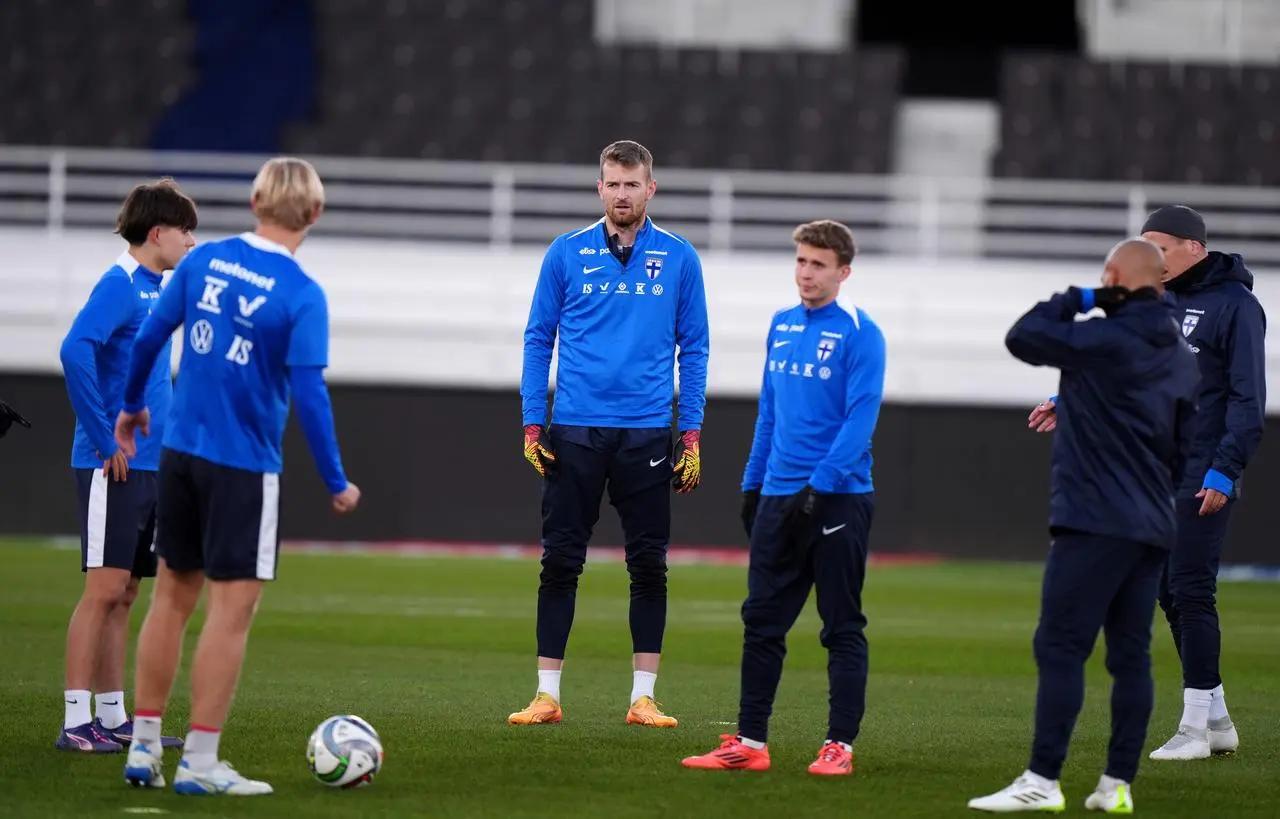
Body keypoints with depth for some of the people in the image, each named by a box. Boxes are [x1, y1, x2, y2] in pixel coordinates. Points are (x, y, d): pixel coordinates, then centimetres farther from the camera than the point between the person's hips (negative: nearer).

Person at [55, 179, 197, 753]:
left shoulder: (155, 290, 15)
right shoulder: (119, 285, -12)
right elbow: (75, 351, -25)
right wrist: (106, 441, -21)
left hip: (147, 466, 9)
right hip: (113, 468, -9)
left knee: (123, 595, 11)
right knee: (104, 591, -9)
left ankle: (113, 717, 15)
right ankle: (76, 722, -8)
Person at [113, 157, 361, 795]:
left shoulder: (204, 261, 2)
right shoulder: (302, 295, -13)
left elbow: (149, 337, 7)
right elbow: (308, 391, -17)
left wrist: (132, 406, 25)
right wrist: (336, 483, -9)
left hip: (180, 450, 6)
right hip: (244, 466, -6)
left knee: (173, 595, 15)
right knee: (233, 607, -1)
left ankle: (143, 748, 18)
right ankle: (199, 763, -2)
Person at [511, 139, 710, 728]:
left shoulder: (679, 259, 4)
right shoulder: (567, 254, 3)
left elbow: (694, 349, 6)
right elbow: (538, 340, 7)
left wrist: (691, 436, 0)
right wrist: (532, 425, -1)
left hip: (647, 436, 0)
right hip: (574, 433, 0)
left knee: (649, 567, 2)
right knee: (559, 563, 1)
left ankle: (643, 697, 8)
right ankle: (547, 695, 6)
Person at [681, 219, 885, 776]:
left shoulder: (859, 334, -9)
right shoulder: (781, 326, 11)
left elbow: (860, 420, -16)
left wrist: (820, 488, -21)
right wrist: (753, 484, 16)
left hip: (838, 498, -7)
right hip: (778, 498, 7)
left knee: (842, 627, 1)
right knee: (761, 621, 6)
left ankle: (840, 745, 4)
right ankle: (749, 743, 10)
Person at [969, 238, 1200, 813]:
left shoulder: (1103, 341, -12)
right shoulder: (1183, 357, 14)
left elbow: (1021, 338, -7)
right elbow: (1187, 448, 17)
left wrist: (1079, 299, 2)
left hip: (1094, 523, -8)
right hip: (1153, 529, 8)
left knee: (1059, 647, -8)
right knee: (1130, 655, 8)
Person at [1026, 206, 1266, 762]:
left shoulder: (1233, 304, -8)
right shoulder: (1159, 302, 16)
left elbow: (1248, 398, -13)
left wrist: (1225, 471, -19)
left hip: (1204, 479, -8)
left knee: (1190, 590, -10)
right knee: (1170, 591, 8)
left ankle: (1195, 726, -7)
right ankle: (1216, 721, 15)